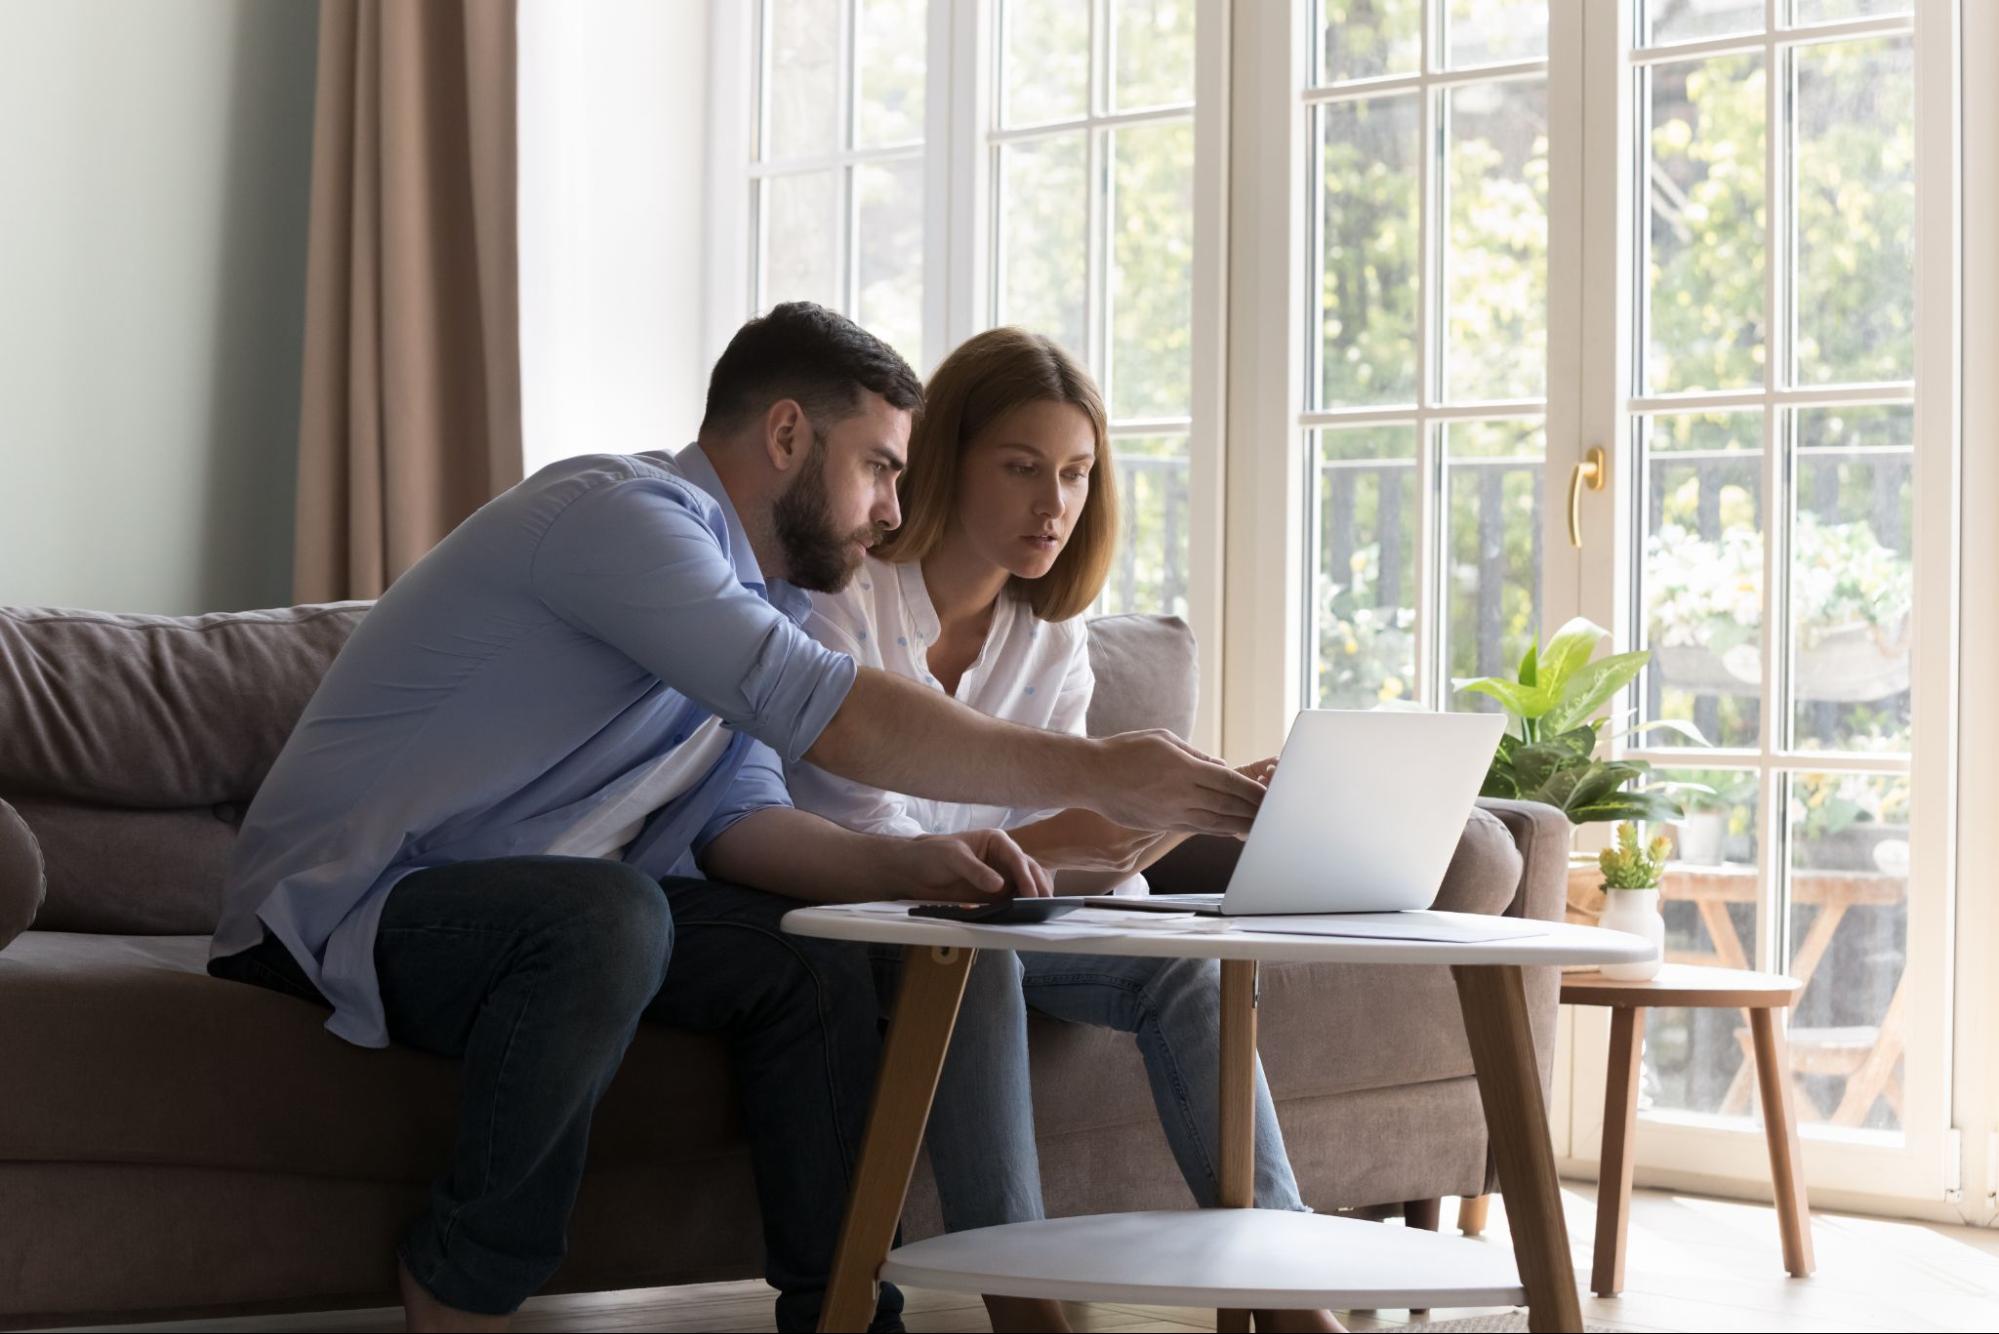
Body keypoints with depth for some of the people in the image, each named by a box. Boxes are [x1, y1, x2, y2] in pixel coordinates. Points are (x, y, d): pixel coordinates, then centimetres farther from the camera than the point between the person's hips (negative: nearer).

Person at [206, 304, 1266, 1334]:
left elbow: (734, 813, 5)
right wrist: (1094, 774, -29)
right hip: (342, 901, -9)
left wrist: (906, 865, -13)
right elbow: (826, 715, -30)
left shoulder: (756, 595, 13)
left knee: (812, 961, -5)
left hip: (523, 908, 9)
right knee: (604, 917, -36)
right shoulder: (623, 515, -20)